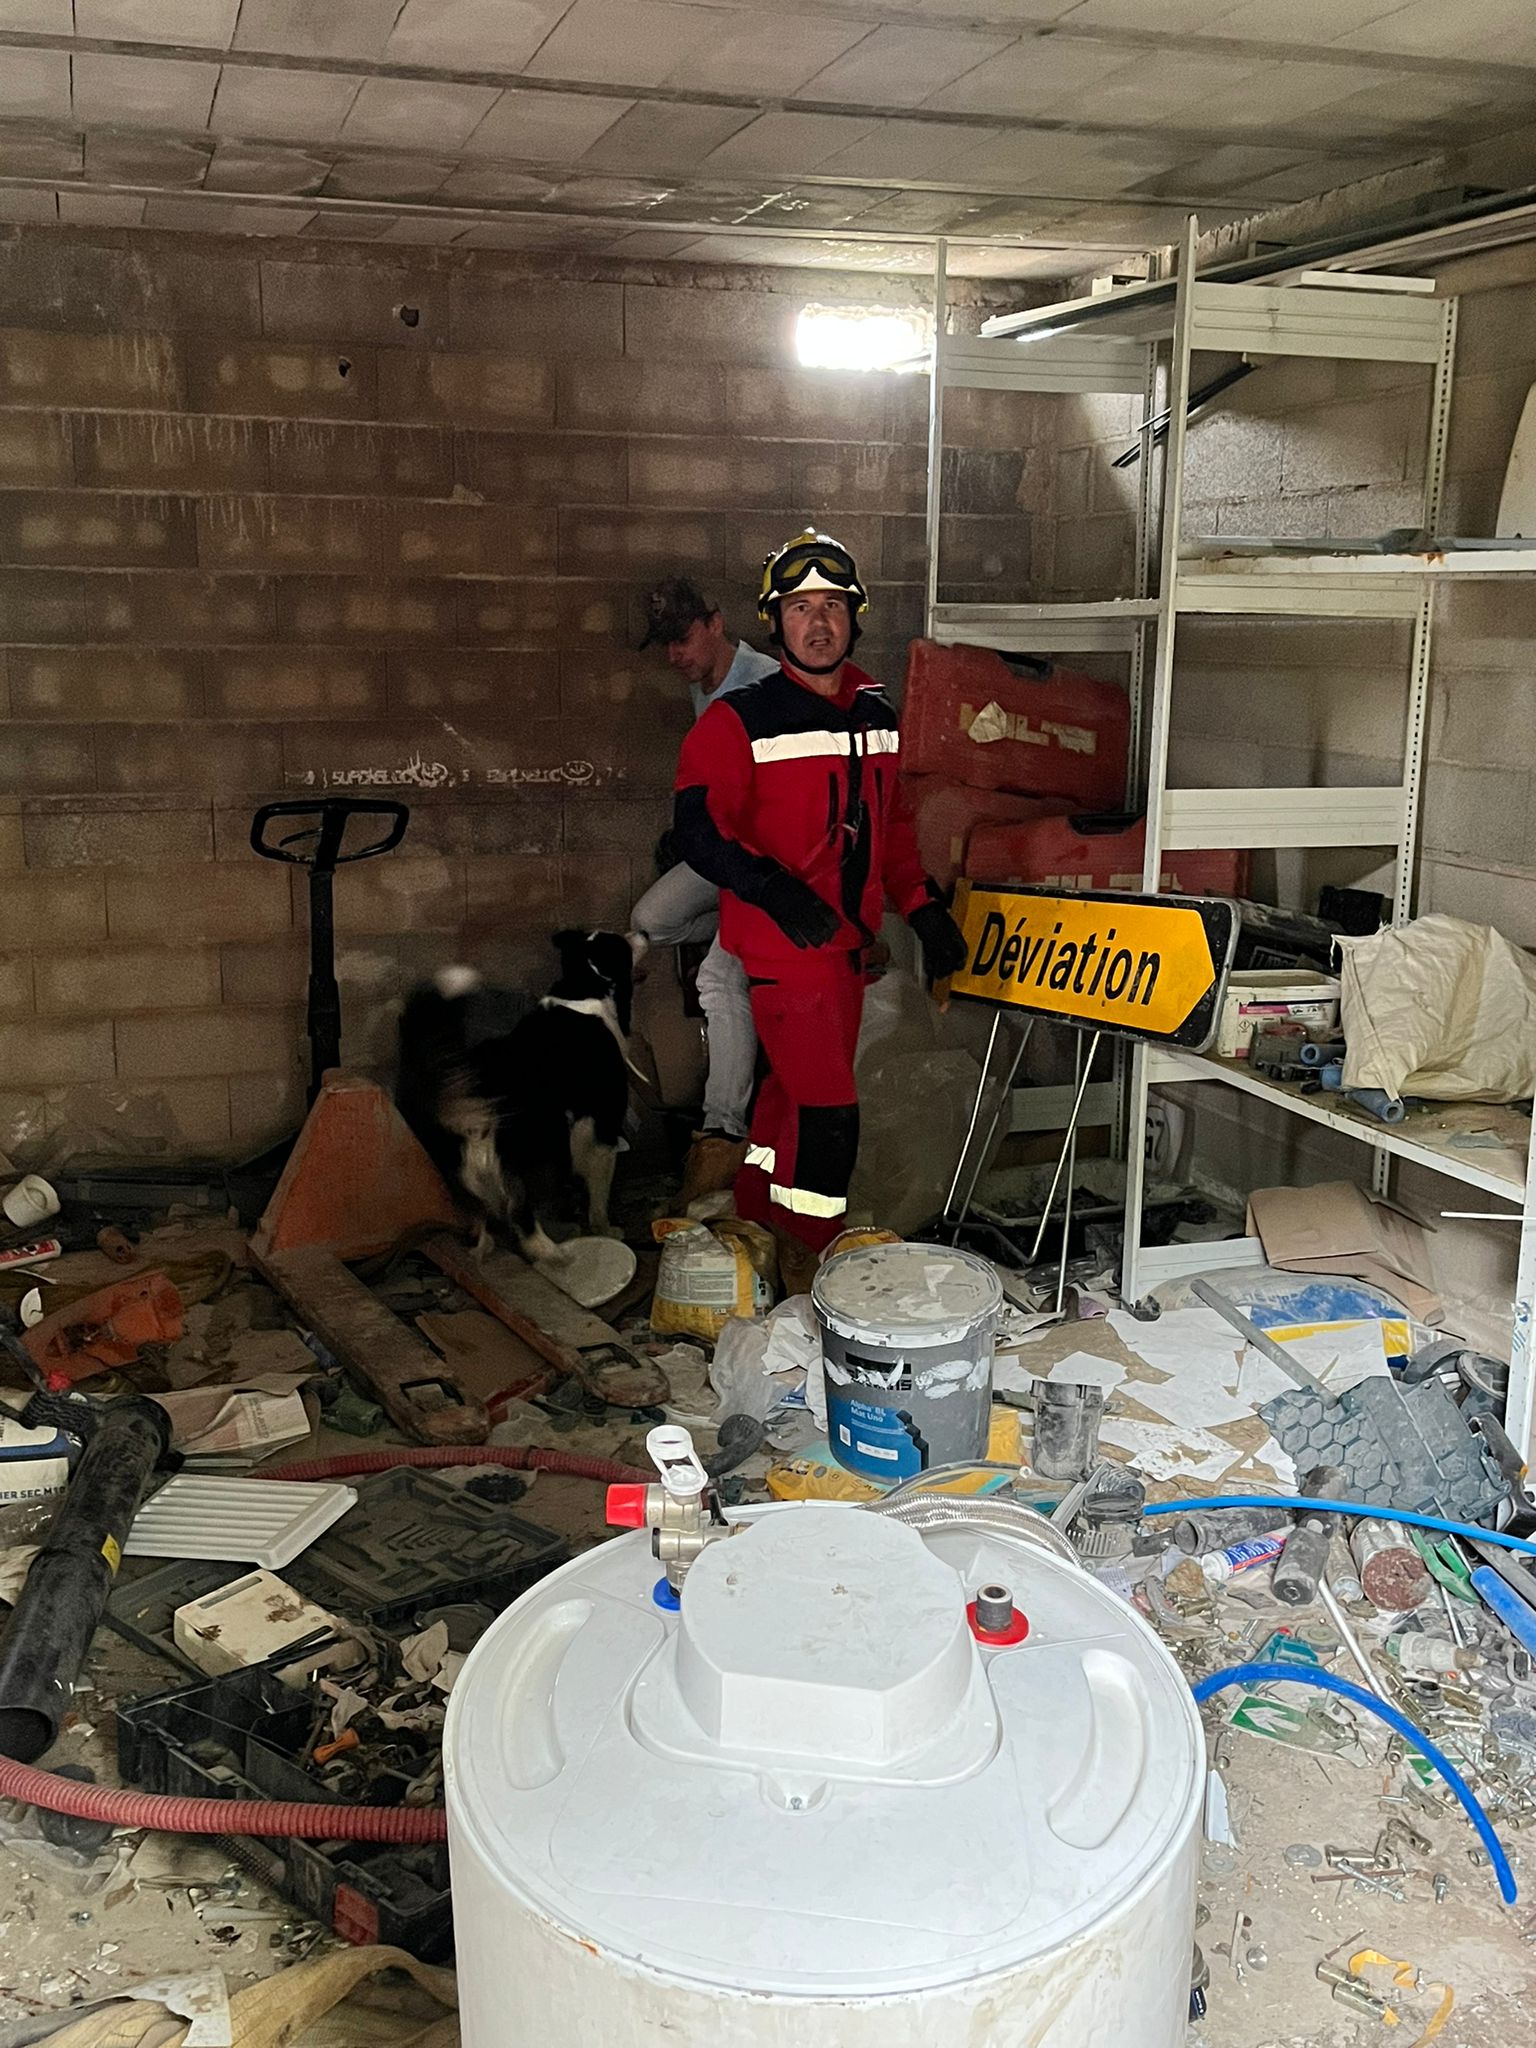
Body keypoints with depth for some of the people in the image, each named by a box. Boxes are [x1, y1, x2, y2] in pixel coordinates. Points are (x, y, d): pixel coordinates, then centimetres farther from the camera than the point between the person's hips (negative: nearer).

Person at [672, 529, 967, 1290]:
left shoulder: (876, 714, 10)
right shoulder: (740, 720, -10)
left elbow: (892, 822, 19)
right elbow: (697, 830, -15)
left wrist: (921, 906, 9)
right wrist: (777, 893, -27)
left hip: (848, 941, 7)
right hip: (782, 946, -7)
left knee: (793, 1091, 18)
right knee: (828, 1110, -8)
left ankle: (753, 1228, 37)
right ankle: (806, 1276, 7)